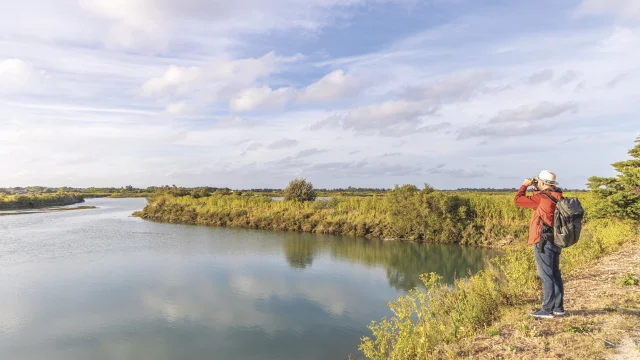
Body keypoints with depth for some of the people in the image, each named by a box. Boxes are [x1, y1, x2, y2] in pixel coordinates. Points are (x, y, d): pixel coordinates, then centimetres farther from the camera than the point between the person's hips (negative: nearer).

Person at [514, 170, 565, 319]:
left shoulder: (542, 198, -17)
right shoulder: (557, 197, 8)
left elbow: (518, 199, -13)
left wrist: (525, 185, 2)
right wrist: (536, 188, 18)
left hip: (544, 242, -9)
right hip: (555, 241, 9)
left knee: (546, 276, -4)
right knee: (555, 274, 15)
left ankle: (547, 310, 1)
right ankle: (558, 307, 24)